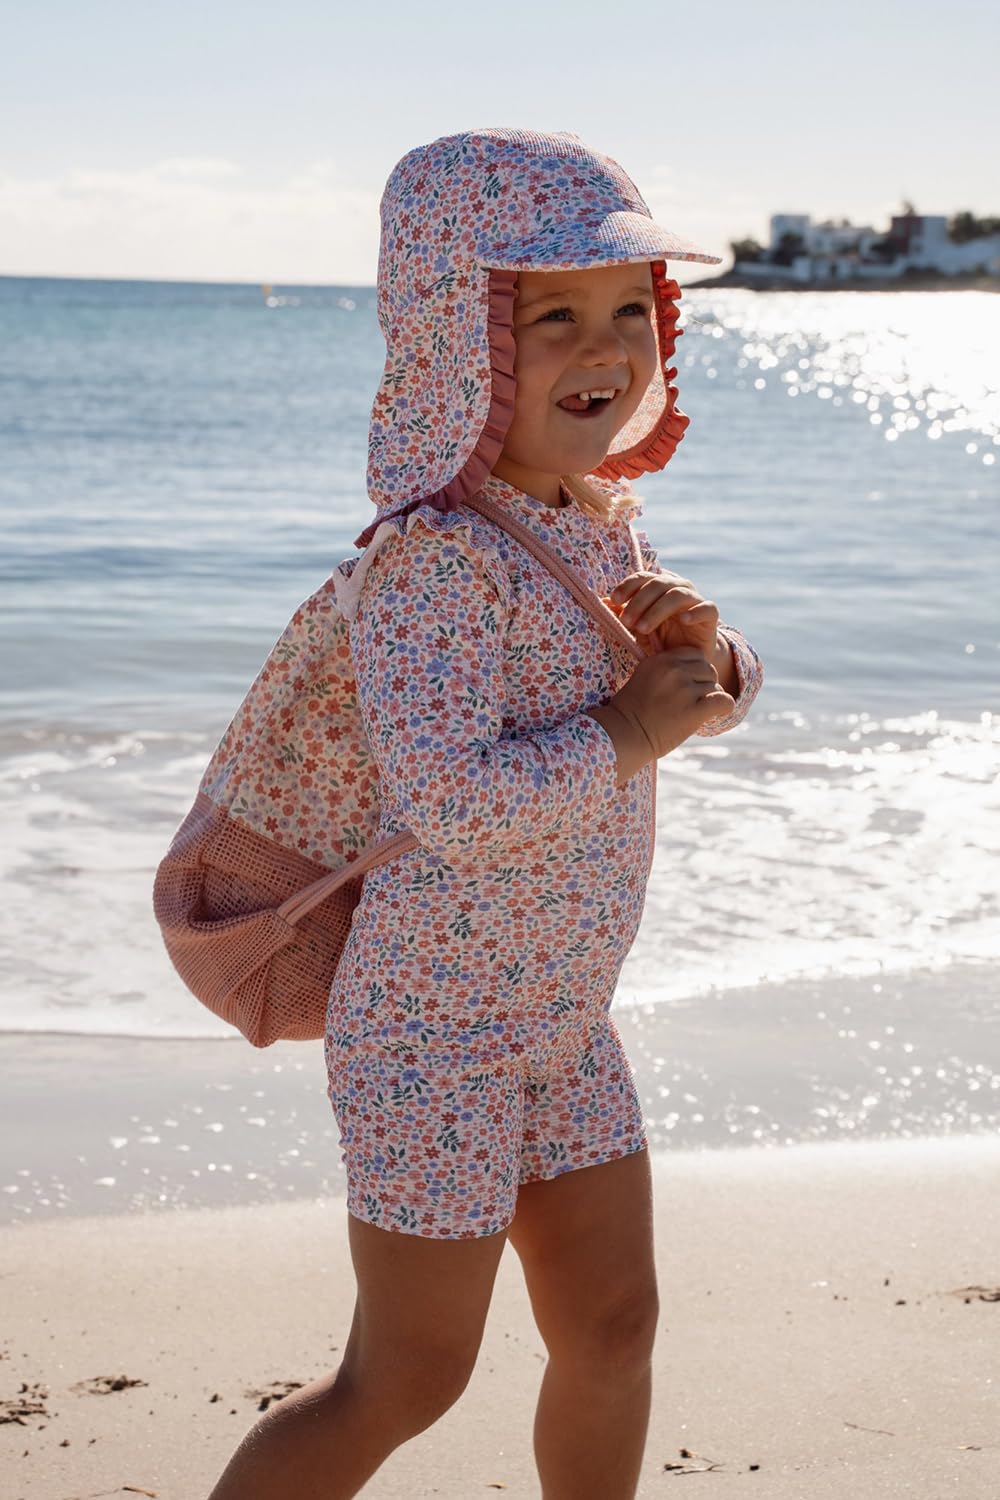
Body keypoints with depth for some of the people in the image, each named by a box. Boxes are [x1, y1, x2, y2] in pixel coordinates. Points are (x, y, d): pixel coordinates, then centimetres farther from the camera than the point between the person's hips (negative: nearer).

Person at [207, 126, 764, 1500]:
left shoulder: (599, 515, 4)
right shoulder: (442, 555, -24)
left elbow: (724, 696, 14)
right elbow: (449, 798, -36)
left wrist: (700, 642, -9)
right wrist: (628, 734, -22)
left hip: (561, 1019, 8)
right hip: (436, 1025, -8)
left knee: (612, 1325, 18)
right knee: (406, 1382, 2)